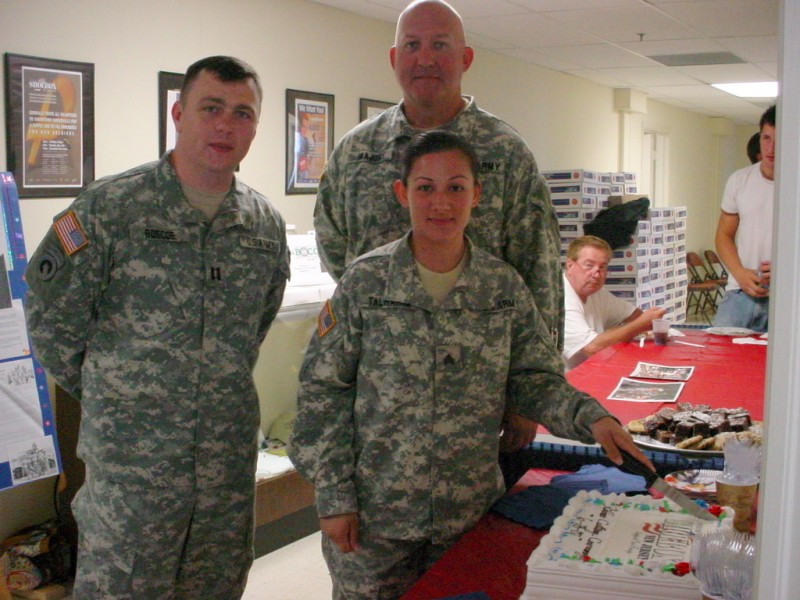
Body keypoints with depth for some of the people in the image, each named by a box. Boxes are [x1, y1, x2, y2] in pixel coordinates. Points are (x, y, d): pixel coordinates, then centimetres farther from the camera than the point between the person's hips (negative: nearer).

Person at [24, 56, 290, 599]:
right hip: (131, 453, -4)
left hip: (231, 451, 5)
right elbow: (50, 312, -4)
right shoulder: (111, 207, -11)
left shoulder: (266, 222, 4)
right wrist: (104, 392, 2)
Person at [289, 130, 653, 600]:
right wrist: (334, 497, -8)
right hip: (374, 517, -2)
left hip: (470, 512, 2)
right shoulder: (365, 281, -8)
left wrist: (590, 417, -16)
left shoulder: (505, 287, -2)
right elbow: (323, 393, -5)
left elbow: (535, 380, 3)